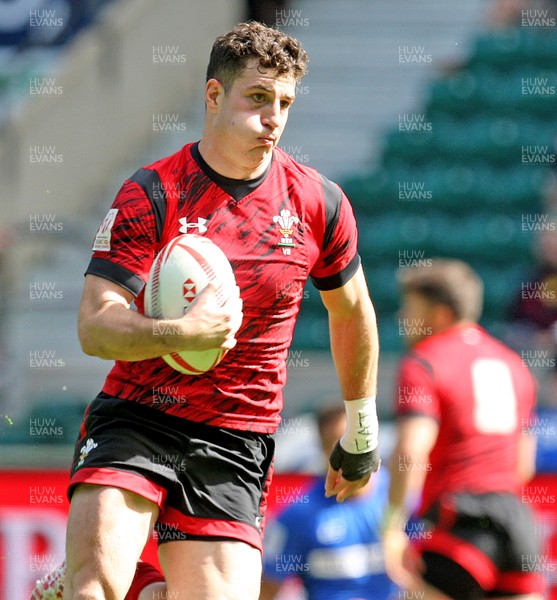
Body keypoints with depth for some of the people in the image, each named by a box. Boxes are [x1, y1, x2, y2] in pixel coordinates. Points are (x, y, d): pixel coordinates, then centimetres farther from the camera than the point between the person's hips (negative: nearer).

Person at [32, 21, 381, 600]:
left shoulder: (318, 203, 2)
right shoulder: (150, 194, -7)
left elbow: (352, 314, 19)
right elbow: (94, 325, -13)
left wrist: (361, 430, 25)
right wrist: (182, 333, -30)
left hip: (236, 443, 2)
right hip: (134, 420, -2)